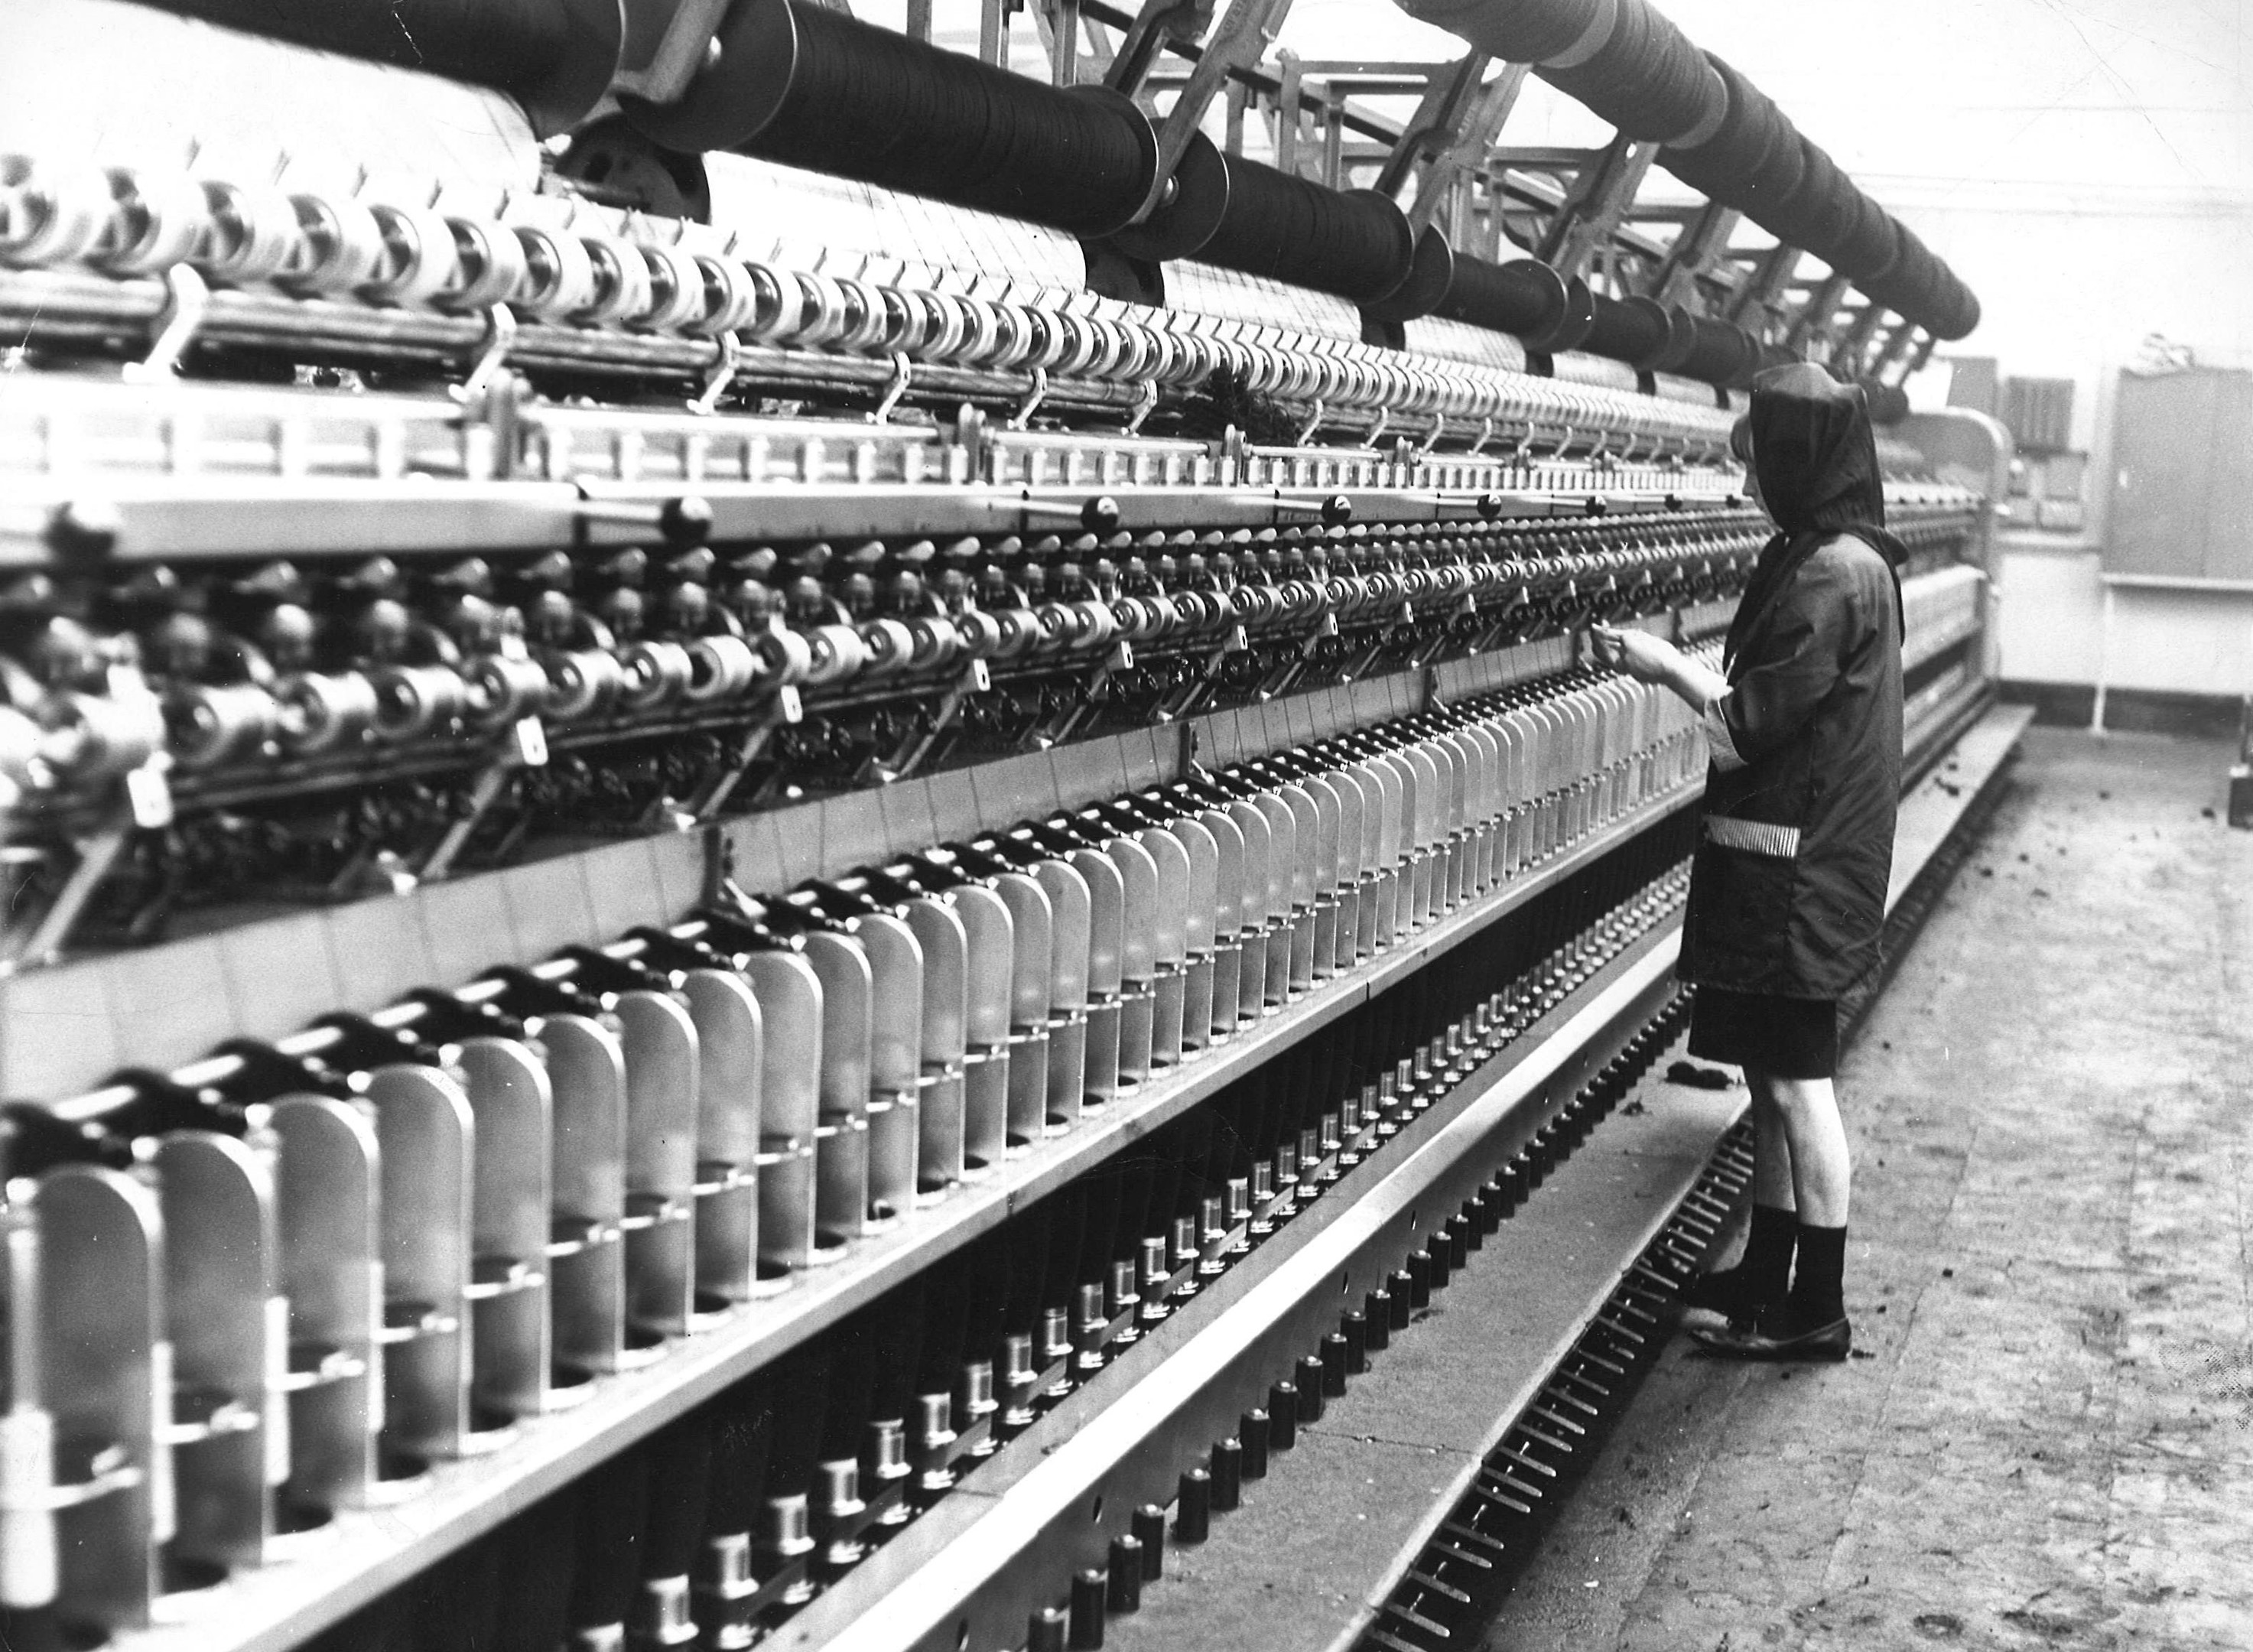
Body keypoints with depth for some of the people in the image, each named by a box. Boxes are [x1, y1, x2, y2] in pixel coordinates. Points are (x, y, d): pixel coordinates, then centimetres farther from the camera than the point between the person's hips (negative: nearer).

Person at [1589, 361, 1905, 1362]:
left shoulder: (1835, 574, -19)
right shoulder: (1832, 557, 12)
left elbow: (1752, 725, -18)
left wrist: (1666, 666, -6)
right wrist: (1680, 666, 9)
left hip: (1796, 866, -10)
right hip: (1782, 856, 10)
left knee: (1796, 1083, -3)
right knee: (1773, 1073, 16)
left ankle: (1815, 1313, 5)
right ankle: (1768, 1275, 27)